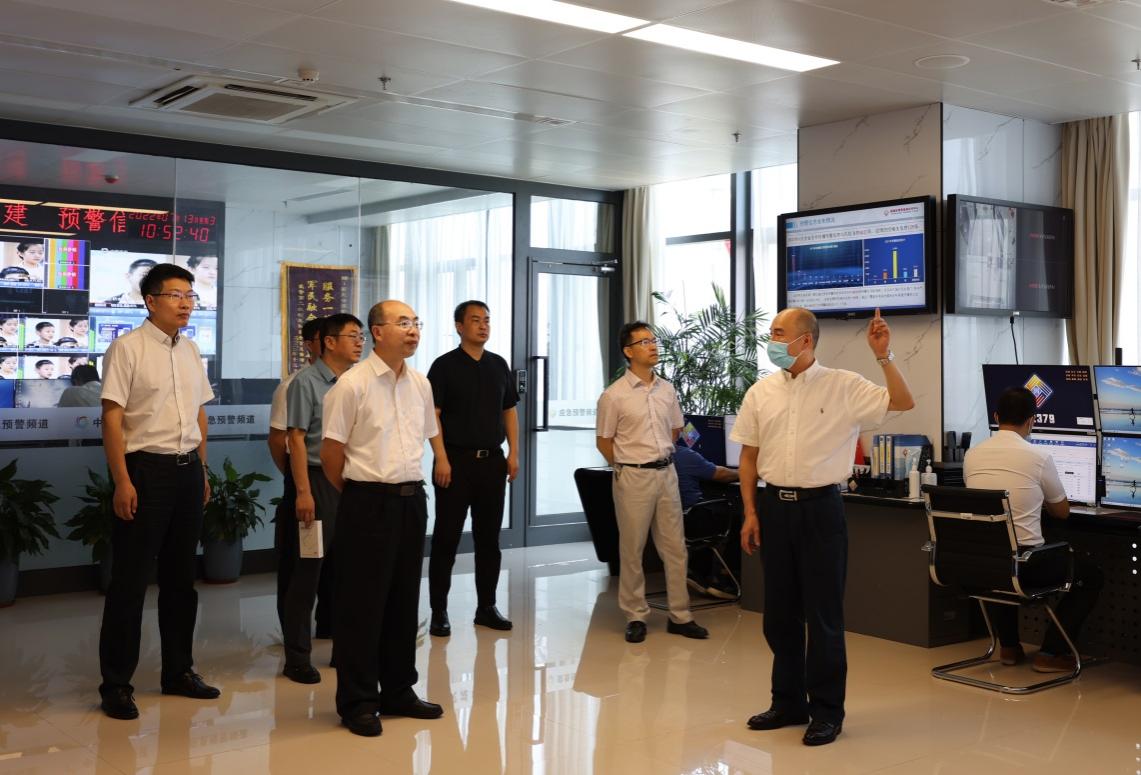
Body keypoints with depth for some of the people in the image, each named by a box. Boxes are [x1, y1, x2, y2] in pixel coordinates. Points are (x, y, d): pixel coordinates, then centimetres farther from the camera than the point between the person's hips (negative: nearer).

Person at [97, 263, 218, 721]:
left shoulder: (190, 351, 11)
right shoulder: (128, 348, -9)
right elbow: (112, 417, -12)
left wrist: (202, 471, 15)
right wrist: (123, 482, -17)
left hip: (188, 469, 7)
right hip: (146, 469, -7)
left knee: (181, 577, 15)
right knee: (130, 580, 0)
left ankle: (178, 671, 27)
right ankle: (116, 684, 11)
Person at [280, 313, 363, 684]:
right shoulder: (306, 382, -8)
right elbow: (296, 438, -10)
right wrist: (303, 492, -14)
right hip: (318, 479, -5)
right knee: (308, 569, 1)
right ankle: (297, 656, 11)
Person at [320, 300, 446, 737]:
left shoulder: (420, 384, 8)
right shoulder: (352, 384, -11)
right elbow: (331, 452, -7)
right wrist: (355, 495, 4)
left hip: (412, 500, 6)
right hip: (368, 503, -6)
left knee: (405, 599, 13)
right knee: (361, 603, 2)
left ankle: (398, 691, 26)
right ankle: (357, 702, 13)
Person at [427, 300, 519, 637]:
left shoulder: (499, 365, 12)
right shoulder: (445, 365, -3)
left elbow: (510, 411, 15)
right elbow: (433, 414, -8)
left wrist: (513, 453, 6)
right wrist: (441, 458, -15)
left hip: (492, 460, 5)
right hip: (456, 460, -4)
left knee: (489, 537, 9)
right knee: (446, 538, 0)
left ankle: (487, 607, 19)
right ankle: (439, 611, 8)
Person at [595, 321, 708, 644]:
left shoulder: (667, 390, 6)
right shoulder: (613, 396, -9)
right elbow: (604, 442, -1)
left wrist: (661, 458, 13)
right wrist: (629, 467, 5)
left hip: (667, 473, 5)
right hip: (633, 478, -5)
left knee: (675, 547, 8)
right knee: (632, 551, 4)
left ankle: (680, 616, 17)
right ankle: (636, 617, 15)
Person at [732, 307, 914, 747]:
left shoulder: (843, 386, -5)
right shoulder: (762, 392, 6)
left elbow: (903, 402, -12)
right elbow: (748, 456, 9)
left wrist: (883, 356, -21)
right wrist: (750, 513, 4)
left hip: (820, 507, -4)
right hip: (775, 506, 4)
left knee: (823, 613, 3)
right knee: (779, 611, 12)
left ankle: (826, 711, 16)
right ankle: (788, 702, 27)